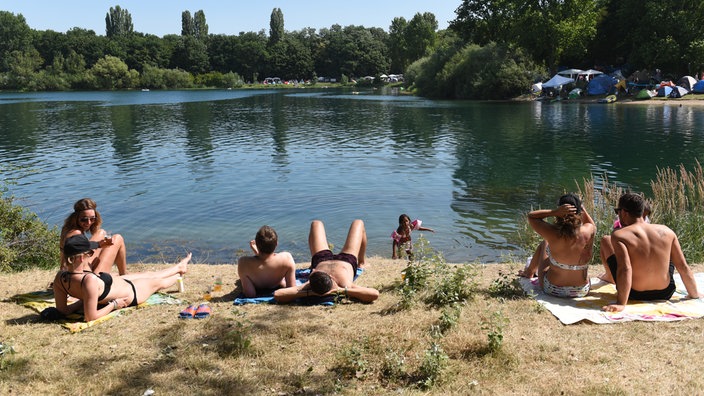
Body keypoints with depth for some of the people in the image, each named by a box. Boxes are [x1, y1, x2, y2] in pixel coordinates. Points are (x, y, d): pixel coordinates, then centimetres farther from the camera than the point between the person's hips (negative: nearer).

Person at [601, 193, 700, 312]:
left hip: (636, 295, -3)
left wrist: (621, 304, -28)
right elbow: (683, 267, 0)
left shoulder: (619, 235, -15)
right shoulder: (666, 231, -3)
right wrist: (694, 294, 13)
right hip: (665, 293, 3)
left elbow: (625, 269, -27)